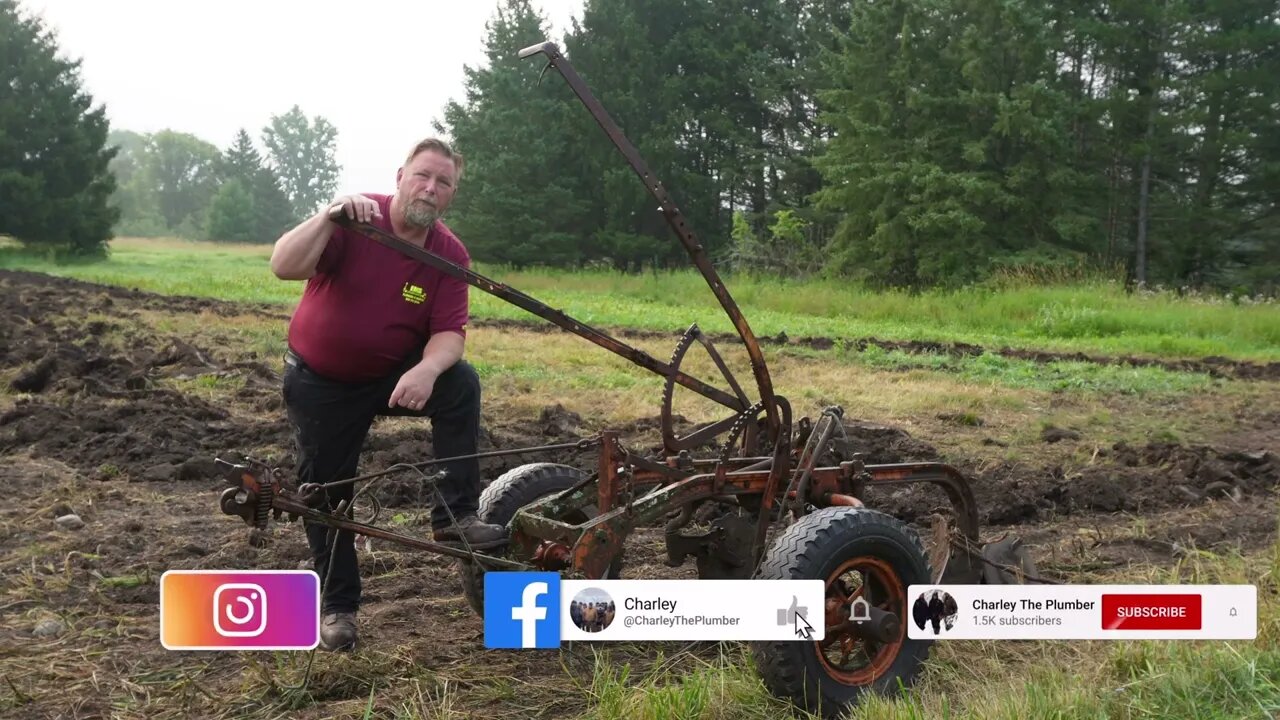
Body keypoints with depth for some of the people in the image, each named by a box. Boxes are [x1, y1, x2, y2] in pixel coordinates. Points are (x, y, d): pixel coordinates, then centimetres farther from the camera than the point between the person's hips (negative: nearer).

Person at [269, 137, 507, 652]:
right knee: (326, 492, 4)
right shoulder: (354, 222, -19)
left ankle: (455, 515, -19)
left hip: (395, 375, 2)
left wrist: (427, 370, -39)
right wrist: (329, 216, -46)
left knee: (462, 382, -26)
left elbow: (449, 333, -18)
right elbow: (284, 267, -32)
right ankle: (337, 607, 23)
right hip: (319, 384, -1)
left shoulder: (451, 254, -11)